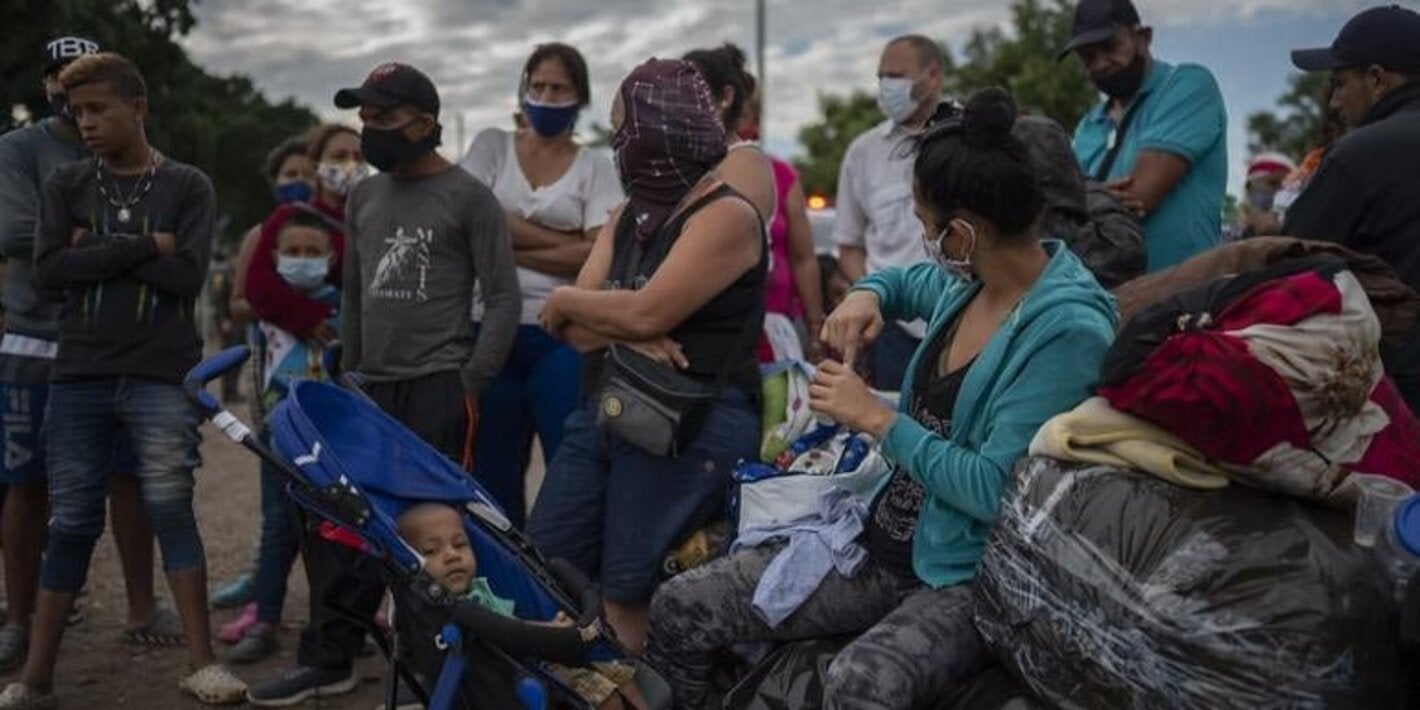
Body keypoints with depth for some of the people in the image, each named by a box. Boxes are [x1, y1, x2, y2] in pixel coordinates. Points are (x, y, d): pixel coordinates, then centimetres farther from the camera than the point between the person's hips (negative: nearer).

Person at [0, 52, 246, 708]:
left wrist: (97, 252, -8)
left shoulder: (187, 187, 2)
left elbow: (187, 276, -10)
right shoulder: (65, 186, 9)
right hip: (78, 375, 2)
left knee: (170, 510, -7)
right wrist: (141, 246, -11)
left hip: (162, 376, -2)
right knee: (71, 522, 5)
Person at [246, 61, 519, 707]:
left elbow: (503, 301, -5)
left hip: (438, 390, -7)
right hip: (371, 389, 7)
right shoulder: (363, 198, 16)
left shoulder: (468, 198, -3)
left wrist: (470, 384, -10)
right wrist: (349, 374, 18)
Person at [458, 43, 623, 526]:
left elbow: (600, 254, -8)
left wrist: (514, 250, -11)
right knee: (493, 473, 9)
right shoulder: (492, 146, 10)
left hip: (562, 335, -2)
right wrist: (563, 242, -7)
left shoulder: (595, 168, 5)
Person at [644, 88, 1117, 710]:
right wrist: (865, 297, 5)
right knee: (679, 609, -5)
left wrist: (876, 419, -15)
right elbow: (905, 282, 29)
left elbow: (994, 490, -24)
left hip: (970, 579, -8)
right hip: (880, 545, 8)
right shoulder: (970, 280, 4)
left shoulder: (1067, 328, -19)